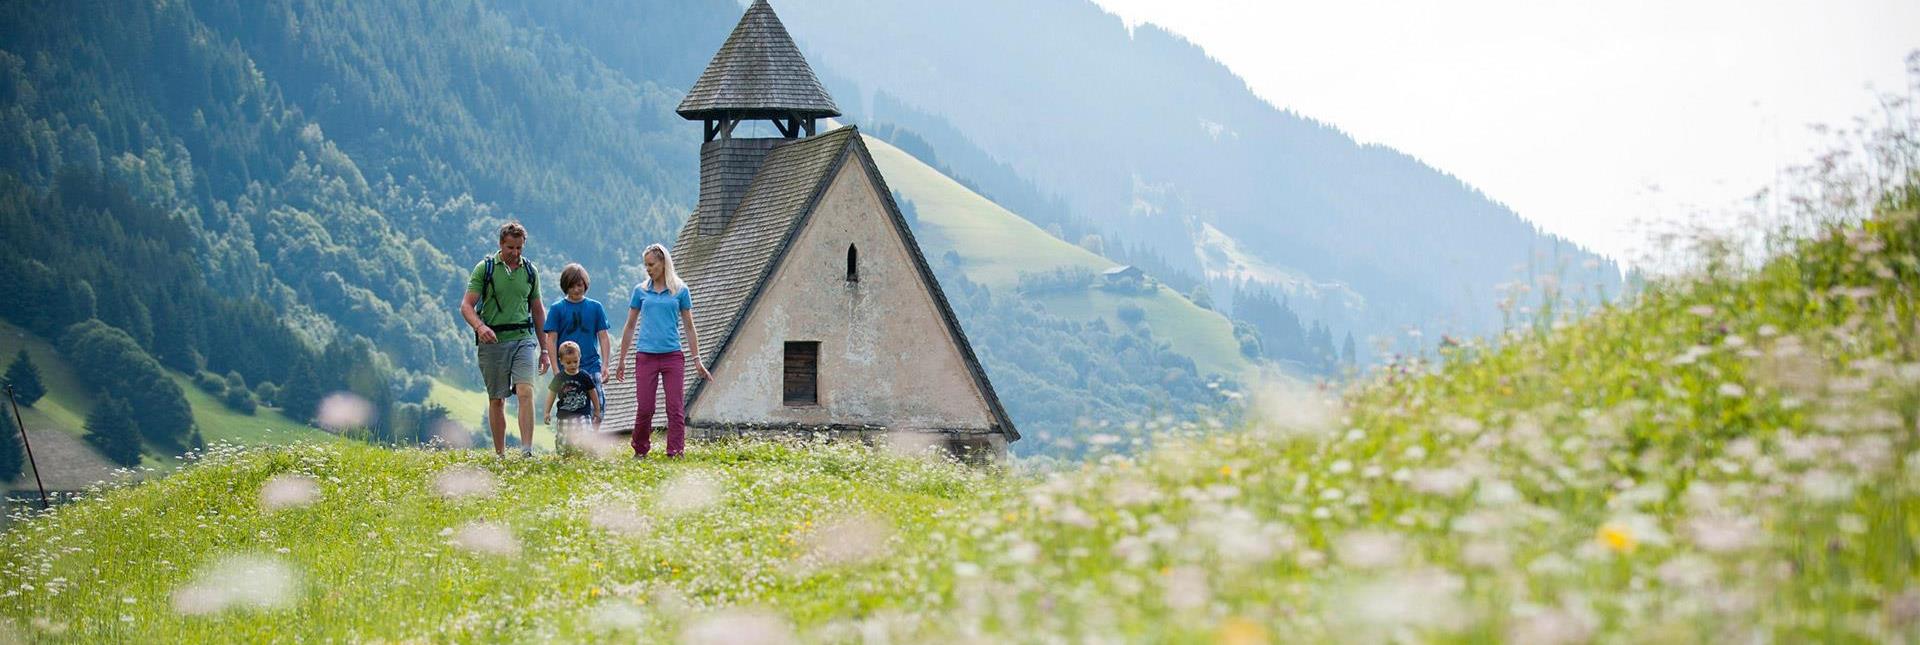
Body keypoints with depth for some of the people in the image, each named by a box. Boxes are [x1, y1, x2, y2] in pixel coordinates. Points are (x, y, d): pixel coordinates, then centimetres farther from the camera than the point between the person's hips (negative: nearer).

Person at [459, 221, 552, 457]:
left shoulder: (529, 271, 12)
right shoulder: (484, 268, 2)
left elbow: (538, 311, 19)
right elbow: (466, 305, -3)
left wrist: (544, 349, 18)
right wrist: (479, 326, -24)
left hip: (523, 339, 1)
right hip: (492, 340, -1)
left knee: (525, 392, -16)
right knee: (496, 399, 5)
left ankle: (527, 452, -22)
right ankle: (500, 455, 14)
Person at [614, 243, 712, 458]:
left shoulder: (680, 290, 6)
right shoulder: (640, 291, 8)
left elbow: (689, 327, 9)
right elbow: (630, 327, 13)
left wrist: (697, 360, 6)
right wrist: (622, 360, 13)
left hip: (673, 356, -1)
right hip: (646, 357, 1)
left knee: (676, 408, -4)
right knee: (645, 408, 0)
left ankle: (675, 453, -1)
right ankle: (640, 452, 15)